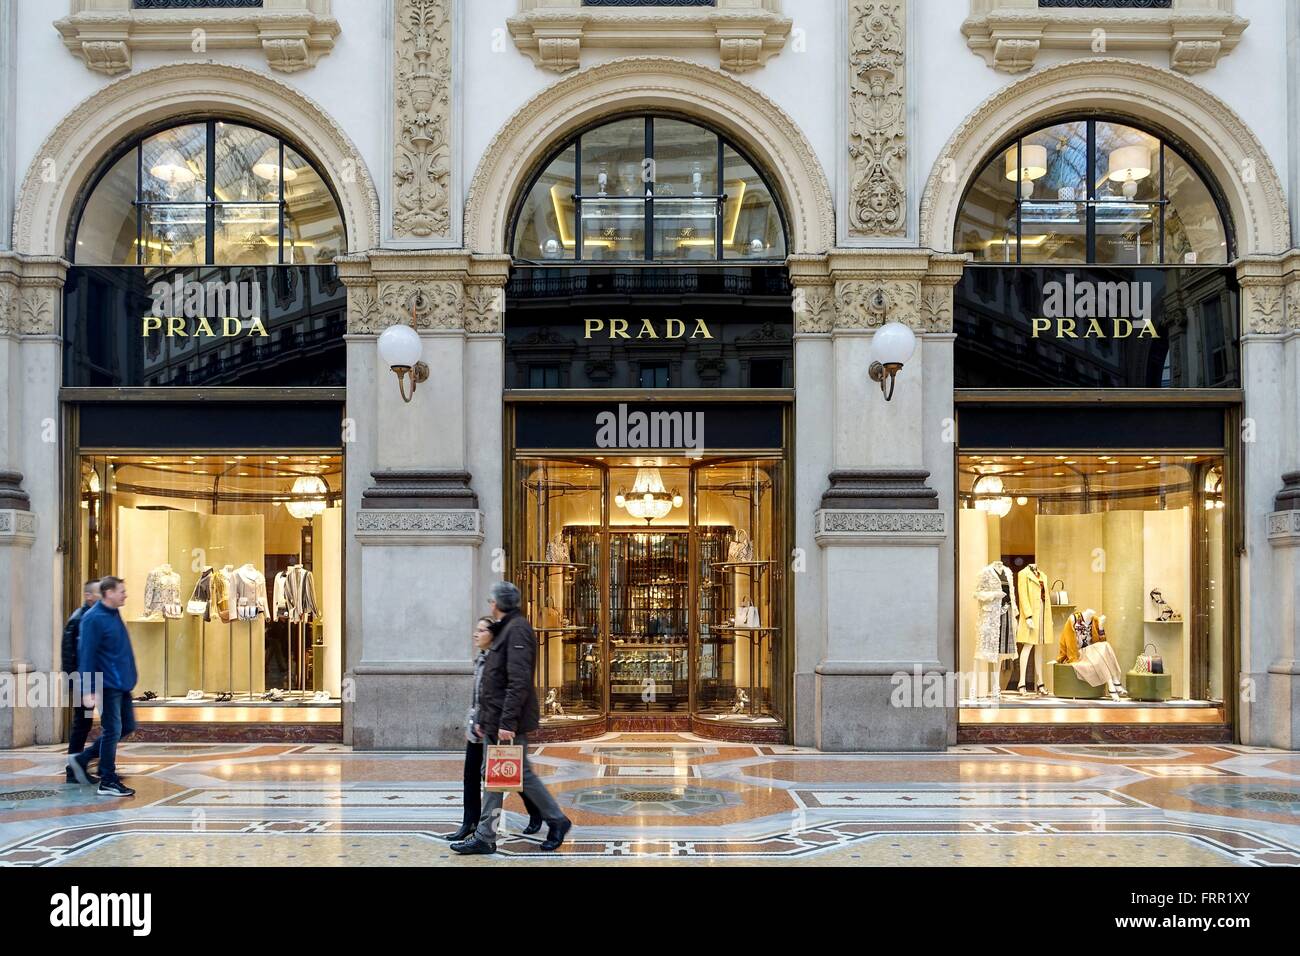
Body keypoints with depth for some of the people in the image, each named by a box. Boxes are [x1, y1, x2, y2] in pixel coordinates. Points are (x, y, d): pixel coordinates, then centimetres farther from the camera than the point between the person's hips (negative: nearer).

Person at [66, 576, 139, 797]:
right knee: (112, 731, -3)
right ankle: (108, 782, 7)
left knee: (127, 727, 14)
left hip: (122, 685, 9)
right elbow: (87, 656, -17)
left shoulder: (114, 614, 11)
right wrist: (88, 691, -19)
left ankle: (82, 759, 22)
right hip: (108, 685, -9)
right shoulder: (94, 619, -15)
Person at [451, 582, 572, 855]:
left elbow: (519, 681, -22)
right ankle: (485, 837, 10)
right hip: (495, 722, 10)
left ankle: (557, 820, 12)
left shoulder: (517, 629, -14)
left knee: (521, 774, -2)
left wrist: (507, 722, -25)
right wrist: (483, 718, 19)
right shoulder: (503, 630, 18)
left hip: (509, 722, -10)